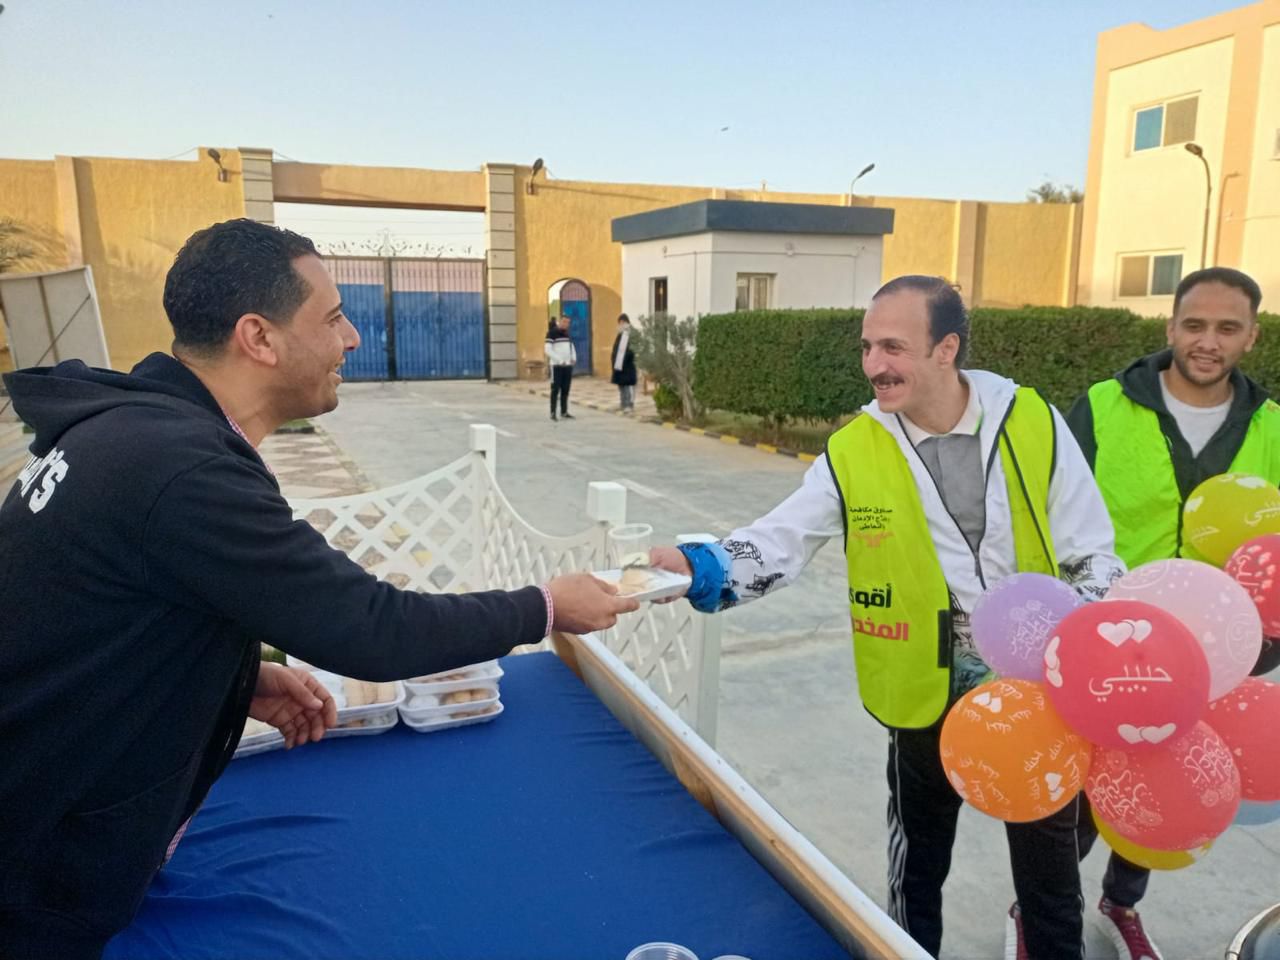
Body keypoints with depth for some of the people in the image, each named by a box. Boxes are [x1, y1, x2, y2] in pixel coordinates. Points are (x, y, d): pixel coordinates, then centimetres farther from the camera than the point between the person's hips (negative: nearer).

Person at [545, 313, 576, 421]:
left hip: (568, 366, 6)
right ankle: (553, 412, 0)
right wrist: (560, 360, -17)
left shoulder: (567, 333, 15)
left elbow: (571, 346, 22)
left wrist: (574, 358, 3)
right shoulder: (552, 332, -6)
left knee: (565, 390, 8)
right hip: (556, 366, -6)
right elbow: (548, 350, -12)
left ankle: (564, 412, 14)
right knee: (555, 389, -4)